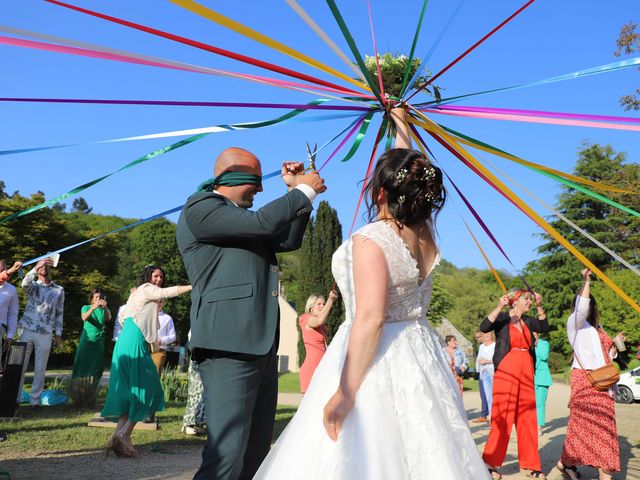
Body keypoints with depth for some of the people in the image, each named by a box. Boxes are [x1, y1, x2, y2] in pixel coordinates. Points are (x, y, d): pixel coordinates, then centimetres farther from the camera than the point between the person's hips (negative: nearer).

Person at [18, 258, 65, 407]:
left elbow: (59, 313, 10)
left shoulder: (59, 290, 10)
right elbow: (25, 283, -18)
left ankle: (35, 399, 9)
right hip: (27, 330, 0)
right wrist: (36, 267, -32)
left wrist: (58, 333, 4)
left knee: (40, 369, 2)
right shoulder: (32, 286, 8)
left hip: (46, 334, 0)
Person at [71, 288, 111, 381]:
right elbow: (84, 318, -17)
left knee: (97, 366, 1)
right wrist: (93, 308, -36)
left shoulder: (104, 310, 9)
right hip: (87, 340, -2)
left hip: (99, 341, 2)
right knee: (82, 364, -7)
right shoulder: (86, 307, 5)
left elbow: (108, 318, -13)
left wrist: (105, 308, -34)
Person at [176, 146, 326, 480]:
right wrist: (303, 191, -3)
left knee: (256, 452, 14)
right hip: (228, 347, -10)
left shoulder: (242, 218, 24)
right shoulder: (199, 208, -4)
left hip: (262, 345, 10)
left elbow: (289, 240, 24)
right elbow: (262, 223, -16)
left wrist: (298, 190, 17)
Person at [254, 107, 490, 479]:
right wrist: (401, 124, 35)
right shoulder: (425, 234, 3)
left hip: (376, 363, -8)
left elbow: (370, 320, -24)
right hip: (419, 357, 8)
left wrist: (345, 392, -22)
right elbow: (408, 171, 20)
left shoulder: (372, 239, -17)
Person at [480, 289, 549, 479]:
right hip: (506, 371, -6)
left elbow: (544, 327, 10)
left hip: (526, 373, 6)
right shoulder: (502, 318, -1)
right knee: (502, 417, -4)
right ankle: (490, 463, 6)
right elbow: (484, 327, -16)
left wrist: (539, 307, 2)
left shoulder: (527, 320, 16)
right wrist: (499, 307, -24)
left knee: (527, 418, 8)